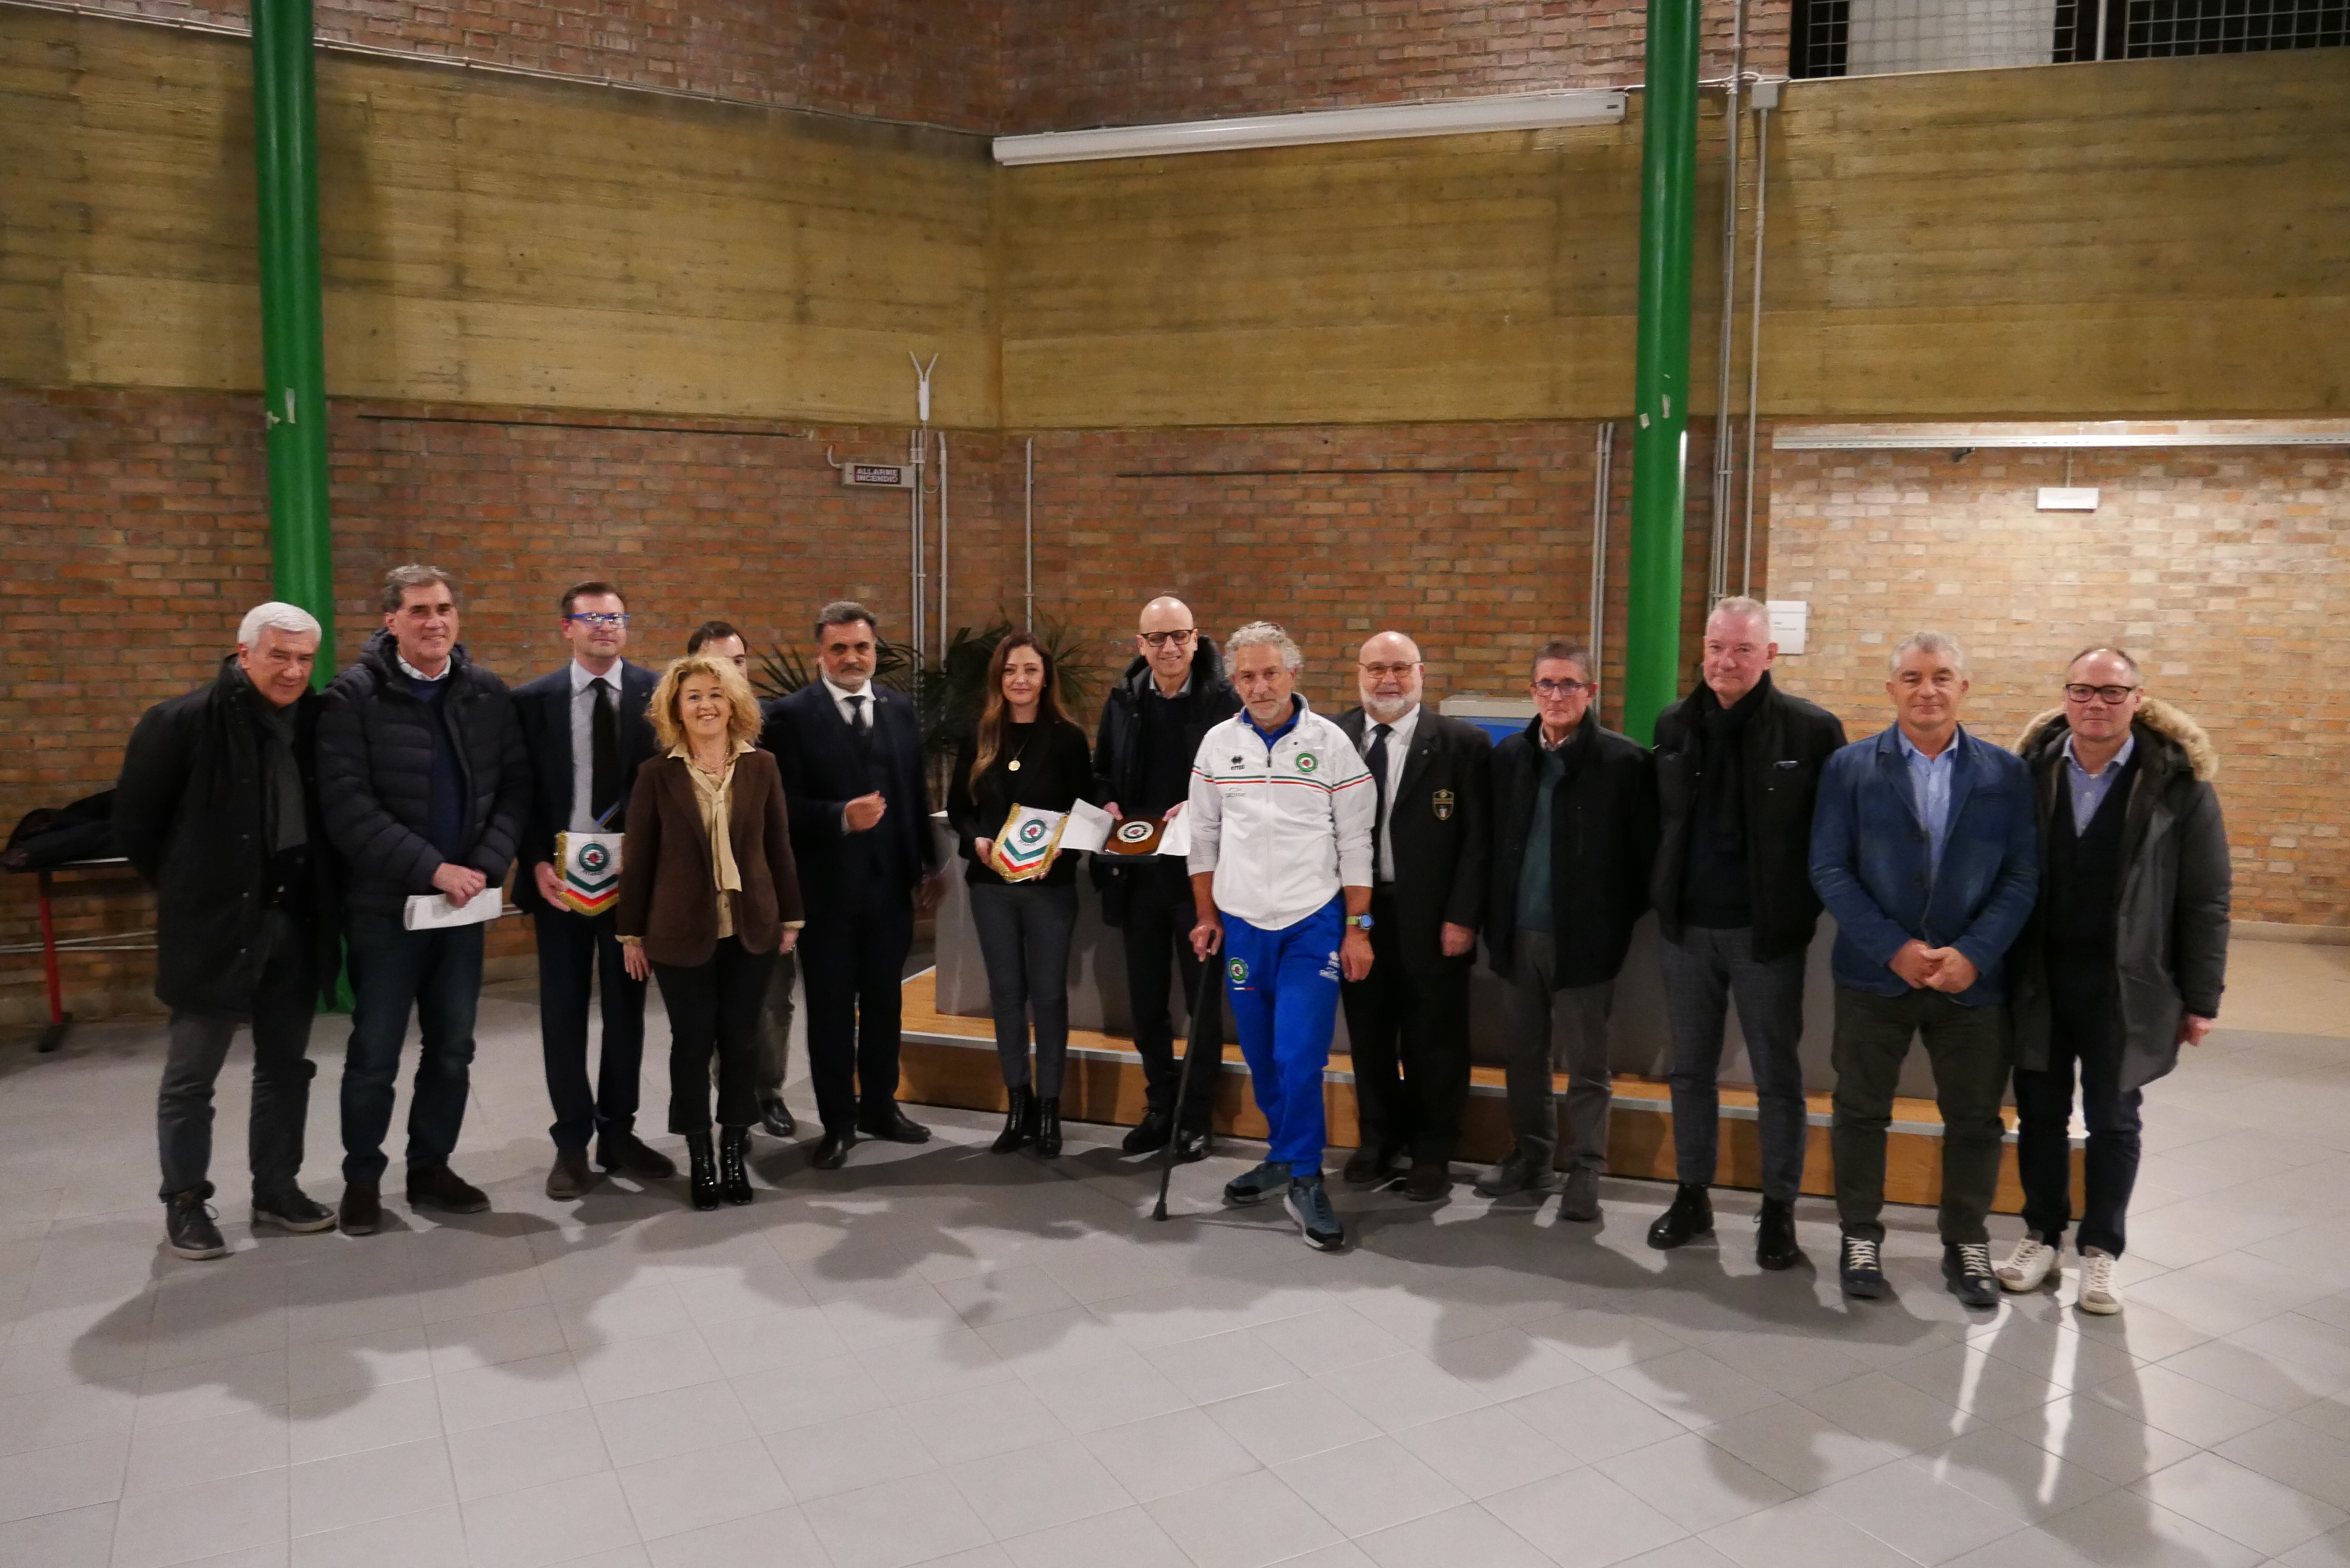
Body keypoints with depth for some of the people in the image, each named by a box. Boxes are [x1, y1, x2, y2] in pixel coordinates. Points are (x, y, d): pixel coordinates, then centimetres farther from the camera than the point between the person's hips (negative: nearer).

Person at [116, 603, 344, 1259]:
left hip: (296, 921, 5)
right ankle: (184, 1202, 21)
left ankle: (277, 1188, 27)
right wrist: (186, 889, 3)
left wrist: (320, 894, 6)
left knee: (286, 1065, 14)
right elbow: (134, 823, -4)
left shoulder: (316, 721, 1)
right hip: (216, 923, -4)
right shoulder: (183, 722, -13)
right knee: (191, 1075, 7)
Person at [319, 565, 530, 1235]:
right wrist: (433, 868, -19)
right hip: (385, 904, -4)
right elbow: (348, 806, -15)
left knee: (452, 1049, 12)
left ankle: (431, 1168, 28)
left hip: (463, 902, 4)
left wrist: (486, 866, -11)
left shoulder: (489, 693, 4)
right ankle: (362, 1178, 24)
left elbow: (515, 787, 3)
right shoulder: (354, 696, -9)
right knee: (374, 1054, 7)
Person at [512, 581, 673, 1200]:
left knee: (626, 1008, 11)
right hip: (560, 876, 0)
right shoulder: (532, 700, 0)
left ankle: (618, 1133, 25)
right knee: (564, 1012, 7)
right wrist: (537, 864, -13)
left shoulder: (658, 693, -1)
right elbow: (521, 793, -1)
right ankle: (572, 1142, 19)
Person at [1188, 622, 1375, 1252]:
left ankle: (1304, 1178, 5)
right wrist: (1207, 916, 8)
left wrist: (1357, 928, -6)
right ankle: (1283, 1157, 30)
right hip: (1241, 924, 4)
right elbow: (1204, 834, 10)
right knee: (1261, 1057, 12)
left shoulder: (1331, 743, -6)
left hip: (1313, 925, -3)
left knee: (1300, 1056, -10)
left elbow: (1355, 842, -4)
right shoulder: (1218, 744, 3)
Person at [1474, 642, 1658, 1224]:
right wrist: (1493, 920, 4)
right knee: (1524, 1054, 15)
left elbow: (1643, 852, -6)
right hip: (1520, 934, 5)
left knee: (1587, 1064, 6)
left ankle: (1585, 1172, 17)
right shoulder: (1509, 756, 7)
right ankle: (1530, 1156, 30)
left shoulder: (1625, 761, -7)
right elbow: (1494, 842, 9)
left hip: (1584, 938, -4)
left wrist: (1622, 924, -7)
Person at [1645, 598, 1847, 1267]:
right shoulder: (1674, 724, 4)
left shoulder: (1812, 729, -7)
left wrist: (1807, 910, -8)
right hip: (1686, 927, 4)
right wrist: (1659, 897, 7)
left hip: (1768, 931, -3)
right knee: (1690, 1071, 12)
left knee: (1778, 1077, 6)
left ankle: (1779, 1211, 19)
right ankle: (1692, 1196, 25)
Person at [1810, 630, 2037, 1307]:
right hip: (1875, 975, -1)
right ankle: (1861, 1237, 24)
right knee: (1861, 1111, 9)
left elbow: (2022, 876, -2)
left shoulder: (2005, 773, 3)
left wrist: (1973, 954, -14)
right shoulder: (1849, 767, -1)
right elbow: (1830, 870, -6)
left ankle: (1966, 1242, 28)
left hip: (1973, 976, 1)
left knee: (1975, 1119, 10)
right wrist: (1895, 948, -14)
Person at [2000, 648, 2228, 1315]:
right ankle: (2043, 1235, 29)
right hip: (2038, 976, 2)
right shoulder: (2031, 771, -2)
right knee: (2040, 1112, 12)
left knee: (2112, 1121, 10)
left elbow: (2206, 899, -4)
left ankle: (2100, 1250, 25)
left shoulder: (2177, 781, -7)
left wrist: (2201, 998, -4)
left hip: (2124, 982, -2)